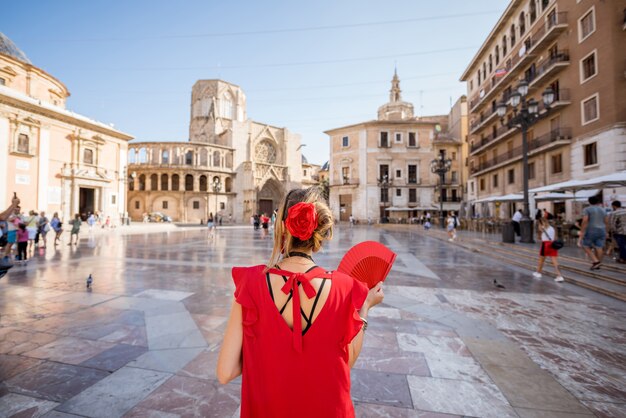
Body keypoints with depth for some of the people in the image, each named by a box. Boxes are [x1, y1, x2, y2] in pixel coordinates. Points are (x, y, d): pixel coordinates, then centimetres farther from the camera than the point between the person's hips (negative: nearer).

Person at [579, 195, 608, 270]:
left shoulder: (587, 209, -7)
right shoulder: (603, 210, 11)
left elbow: (585, 221, -16)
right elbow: (606, 222, 14)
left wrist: (582, 232, -13)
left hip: (591, 231, -6)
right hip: (602, 231, 6)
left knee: (586, 246, 6)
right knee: (599, 247, 6)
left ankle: (595, 261, -6)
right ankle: (597, 265, 11)